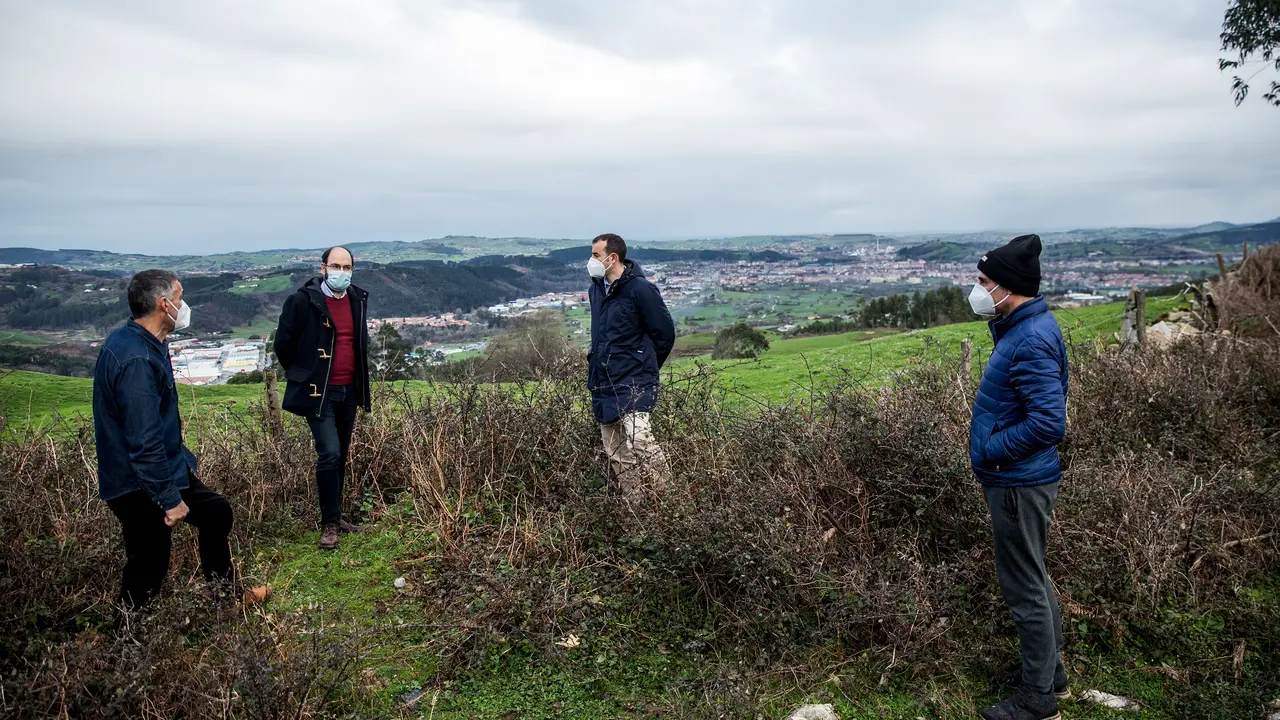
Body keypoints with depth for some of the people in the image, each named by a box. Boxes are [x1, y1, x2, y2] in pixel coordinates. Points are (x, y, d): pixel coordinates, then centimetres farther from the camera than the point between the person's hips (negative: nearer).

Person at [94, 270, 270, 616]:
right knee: (148, 568, 3)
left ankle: (229, 593, 37)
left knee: (217, 512, 20)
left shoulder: (134, 342, 4)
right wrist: (170, 499, -23)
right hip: (141, 486, -10)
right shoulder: (137, 360, -29)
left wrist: (184, 460, 20)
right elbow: (145, 441, -30)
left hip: (168, 466, 10)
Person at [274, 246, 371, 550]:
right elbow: (284, 343, -3)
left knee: (341, 456, 12)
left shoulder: (358, 300, 6)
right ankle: (329, 523, 0)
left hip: (348, 391, 6)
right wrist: (303, 375, 6)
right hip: (318, 392, -6)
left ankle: (336, 516, 25)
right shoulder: (303, 300, -11)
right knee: (329, 454, -12)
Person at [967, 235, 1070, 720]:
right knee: (1033, 580, 22)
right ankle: (1052, 676, 38)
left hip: (1018, 485, -11)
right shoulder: (1024, 328, 9)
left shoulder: (1031, 342, -23)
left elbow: (1049, 423, -28)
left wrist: (990, 450, -19)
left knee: (1024, 588, 3)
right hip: (1018, 480, 11)